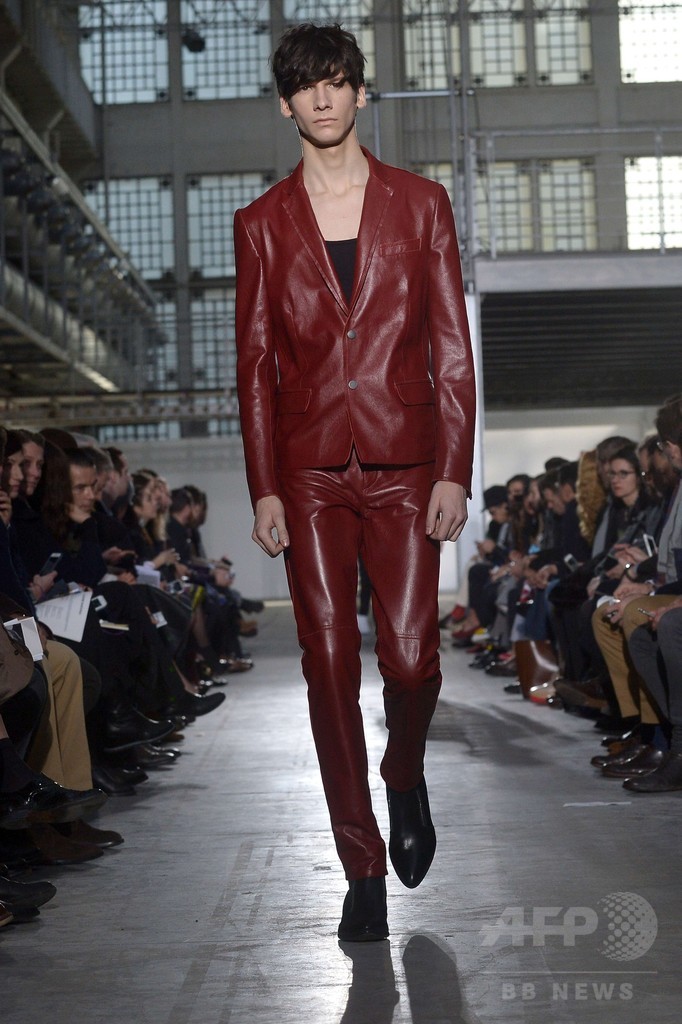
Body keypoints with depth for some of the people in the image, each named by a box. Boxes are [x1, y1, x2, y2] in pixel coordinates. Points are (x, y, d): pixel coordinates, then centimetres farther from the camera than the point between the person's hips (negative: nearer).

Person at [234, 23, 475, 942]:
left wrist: (454, 471, -4)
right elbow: (255, 364, 7)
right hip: (309, 473, 1)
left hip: (403, 467, -1)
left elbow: (452, 348, 4)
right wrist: (263, 489, -1)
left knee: (410, 659, -7)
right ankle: (364, 872, 10)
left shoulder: (420, 204, 7)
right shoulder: (262, 223, 9)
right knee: (330, 666, 0)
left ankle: (405, 778, 29)